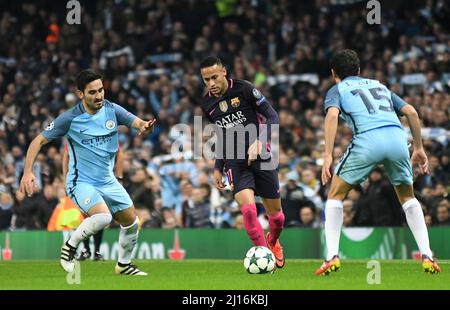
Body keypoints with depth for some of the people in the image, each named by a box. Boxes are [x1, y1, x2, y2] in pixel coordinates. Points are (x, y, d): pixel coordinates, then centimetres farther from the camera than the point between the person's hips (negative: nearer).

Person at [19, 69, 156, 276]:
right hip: (81, 182, -6)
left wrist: (144, 126, -40)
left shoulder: (112, 110, -5)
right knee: (103, 216, -31)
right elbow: (39, 141, -11)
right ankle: (69, 247, -8)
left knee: (131, 223, 10)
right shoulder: (69, 119, -15)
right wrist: (28, 172, -22)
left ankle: (124, 265, 34)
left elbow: (137, 123, -14)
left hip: (108, 181, 6)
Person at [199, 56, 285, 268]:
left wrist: (259, 142, -23)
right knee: (248, 210, -22)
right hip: (236, 163, 2)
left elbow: (273, 117, -8)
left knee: (275, 213, 8)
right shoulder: (207, 104, 5)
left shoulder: (244, 89, -9)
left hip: (261, 157, -2)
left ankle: (273, 241, 41)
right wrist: (218, 168, 17)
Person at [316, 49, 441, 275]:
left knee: (335, 194, 15)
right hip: (397, 137, 4)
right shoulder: (379, 86, 33)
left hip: (367, 140, -4)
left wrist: (327, 155, -8)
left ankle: (332, 257, 3)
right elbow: (411, 112, 23)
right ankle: (427, 256, 13)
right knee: (407, 196, 25)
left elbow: (332, 115, -2)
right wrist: (419, 148, 29)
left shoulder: (337, 90, 21)